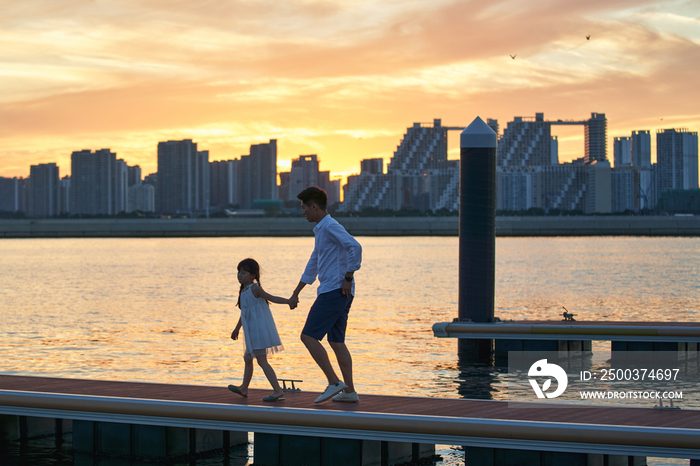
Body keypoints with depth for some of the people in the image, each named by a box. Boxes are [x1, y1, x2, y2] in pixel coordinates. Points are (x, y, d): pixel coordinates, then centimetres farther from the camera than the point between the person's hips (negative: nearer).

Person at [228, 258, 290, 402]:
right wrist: (237, 328, 36)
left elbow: (272, 298, -20)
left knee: (262, 361, -15)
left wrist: (288, 301, -33)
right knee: (247, 358, 24)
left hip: (259, 329, -10)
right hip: (252, 331, 10)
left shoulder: (254, 289, -14)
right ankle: (244, 388, 42)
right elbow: (244, 312, 27)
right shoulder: (244, 291, 15)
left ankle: (278, 391, -19)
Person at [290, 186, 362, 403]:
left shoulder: (331, 227, -12)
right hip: (334, 293, 10)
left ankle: (334, 382, -10)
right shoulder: (321, 230, 20)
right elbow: (313, 265, 28)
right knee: (336, 341, 12)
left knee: (309, 336, -9)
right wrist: (295, 294, 29)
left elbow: (355, 247, -28)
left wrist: (348, 277, -22)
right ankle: (349, 391, 13)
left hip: (334, 292, -10)